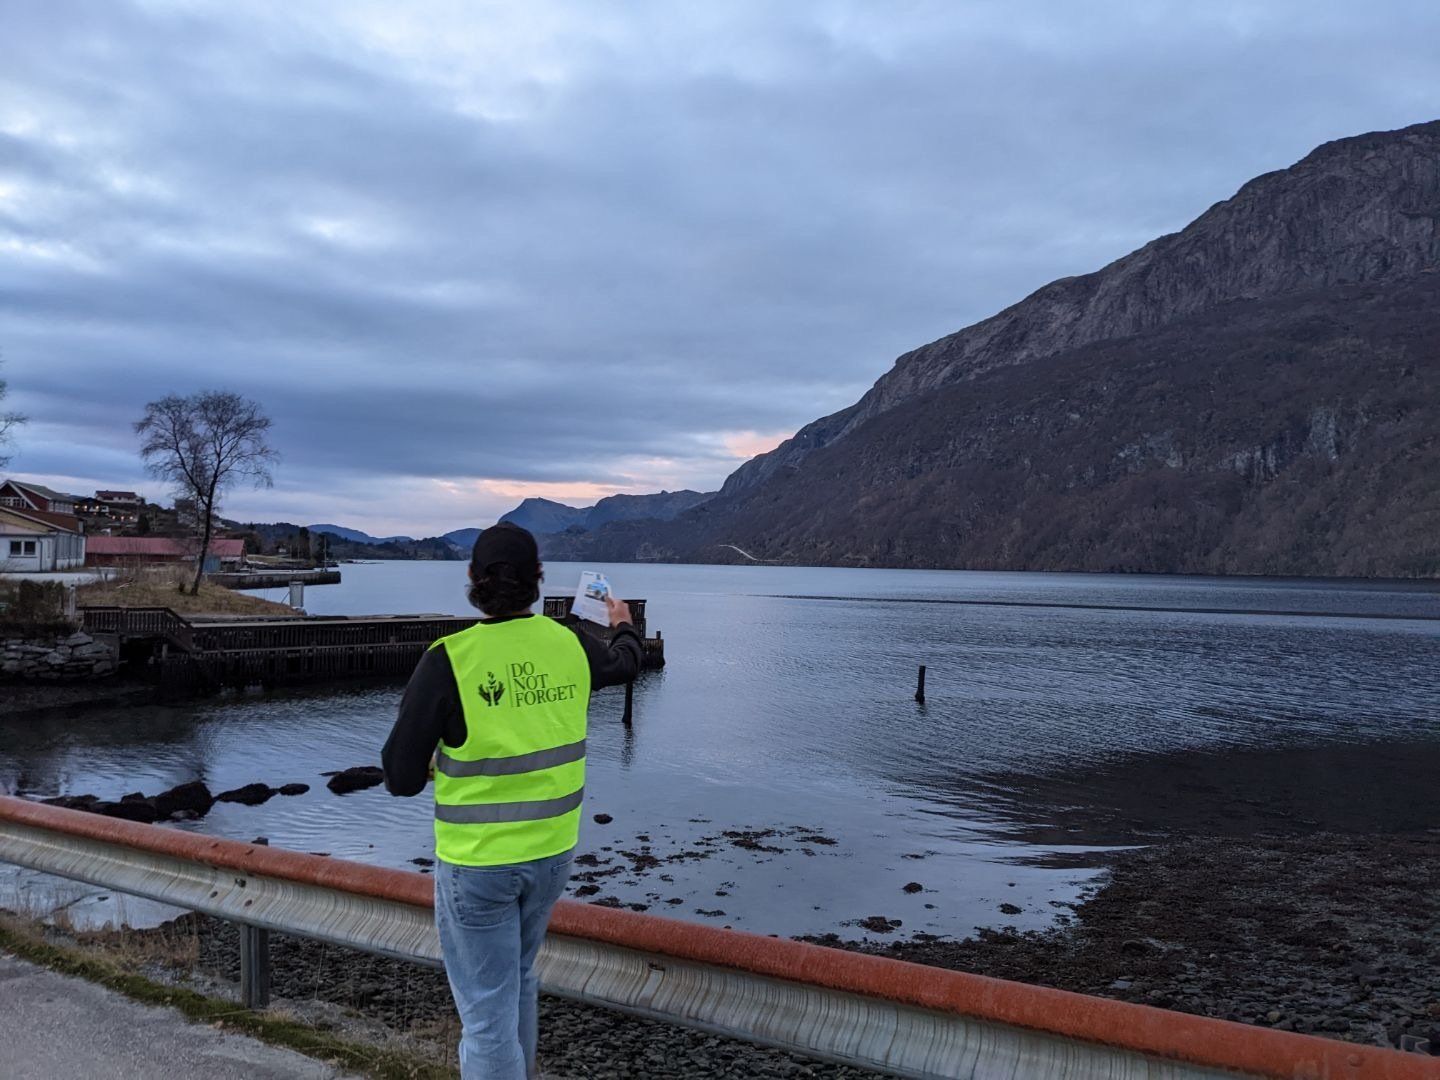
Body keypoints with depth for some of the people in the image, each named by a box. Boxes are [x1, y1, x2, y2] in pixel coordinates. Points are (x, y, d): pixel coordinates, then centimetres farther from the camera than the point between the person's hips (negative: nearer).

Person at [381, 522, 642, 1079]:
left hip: (477, 861, -5)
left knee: (487, 1011, 7)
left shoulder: (449, 660, -19)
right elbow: (624, 662, 20)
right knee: (519, 981, 26)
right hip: (551, 851, 5)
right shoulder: (570, 645, -5)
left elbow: (402, 779, -15)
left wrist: (438, 757, 7)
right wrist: (624, 625, 41)